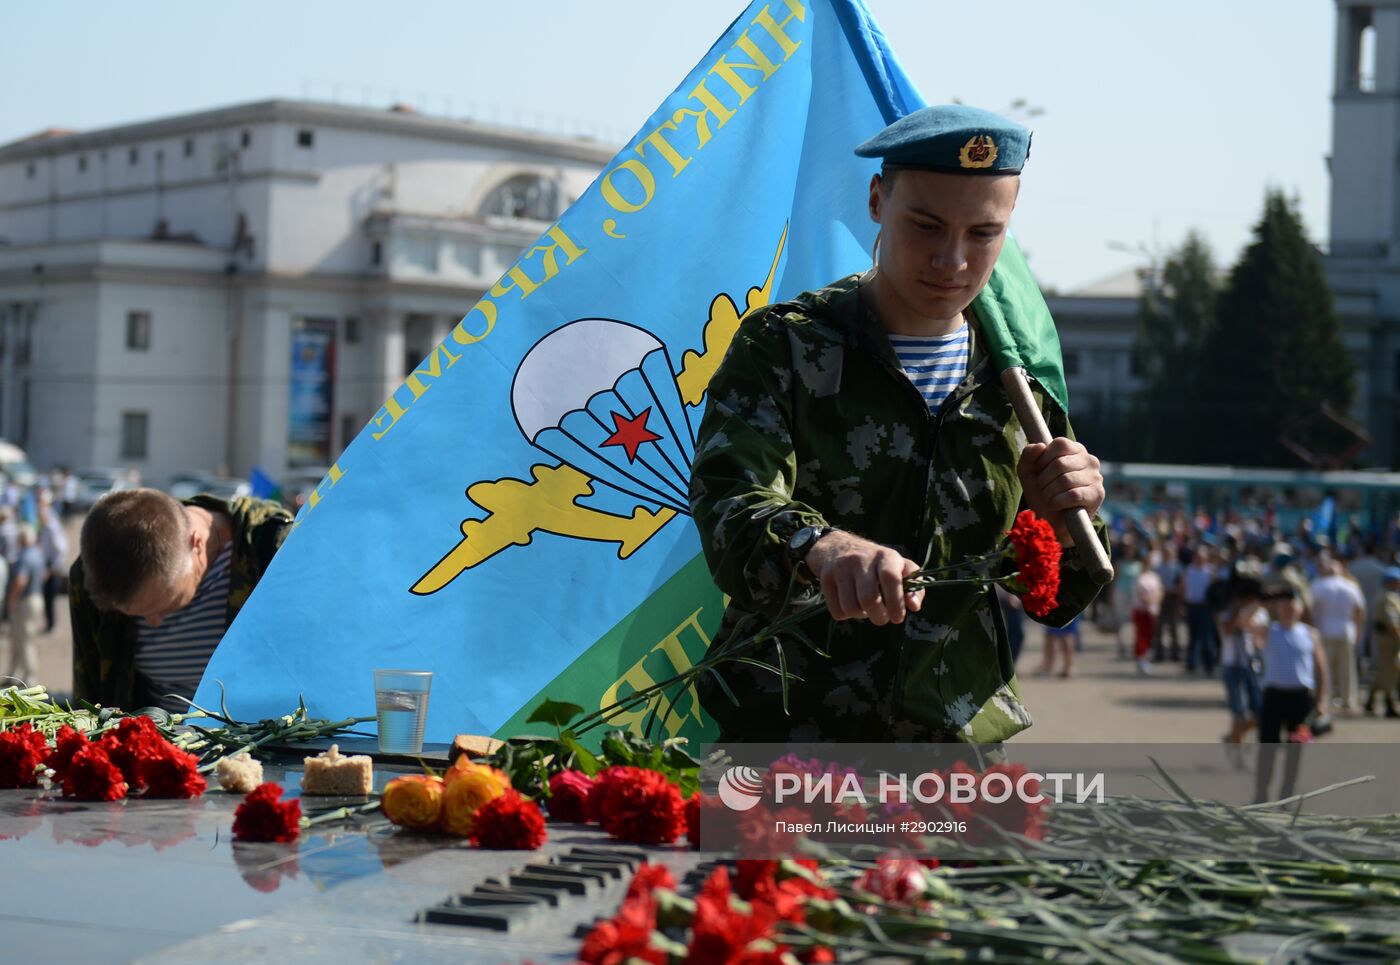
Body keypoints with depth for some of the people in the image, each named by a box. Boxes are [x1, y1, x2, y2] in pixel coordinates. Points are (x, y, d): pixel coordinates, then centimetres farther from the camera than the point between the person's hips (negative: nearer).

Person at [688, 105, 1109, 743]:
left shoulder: (1016, 379, 10)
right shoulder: (781, 346, -1)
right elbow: (730, 511, -19)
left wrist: (1064, 526, -8)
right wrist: (821, 547, -40)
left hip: (961, 738, 4)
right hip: (786, 733, -3)